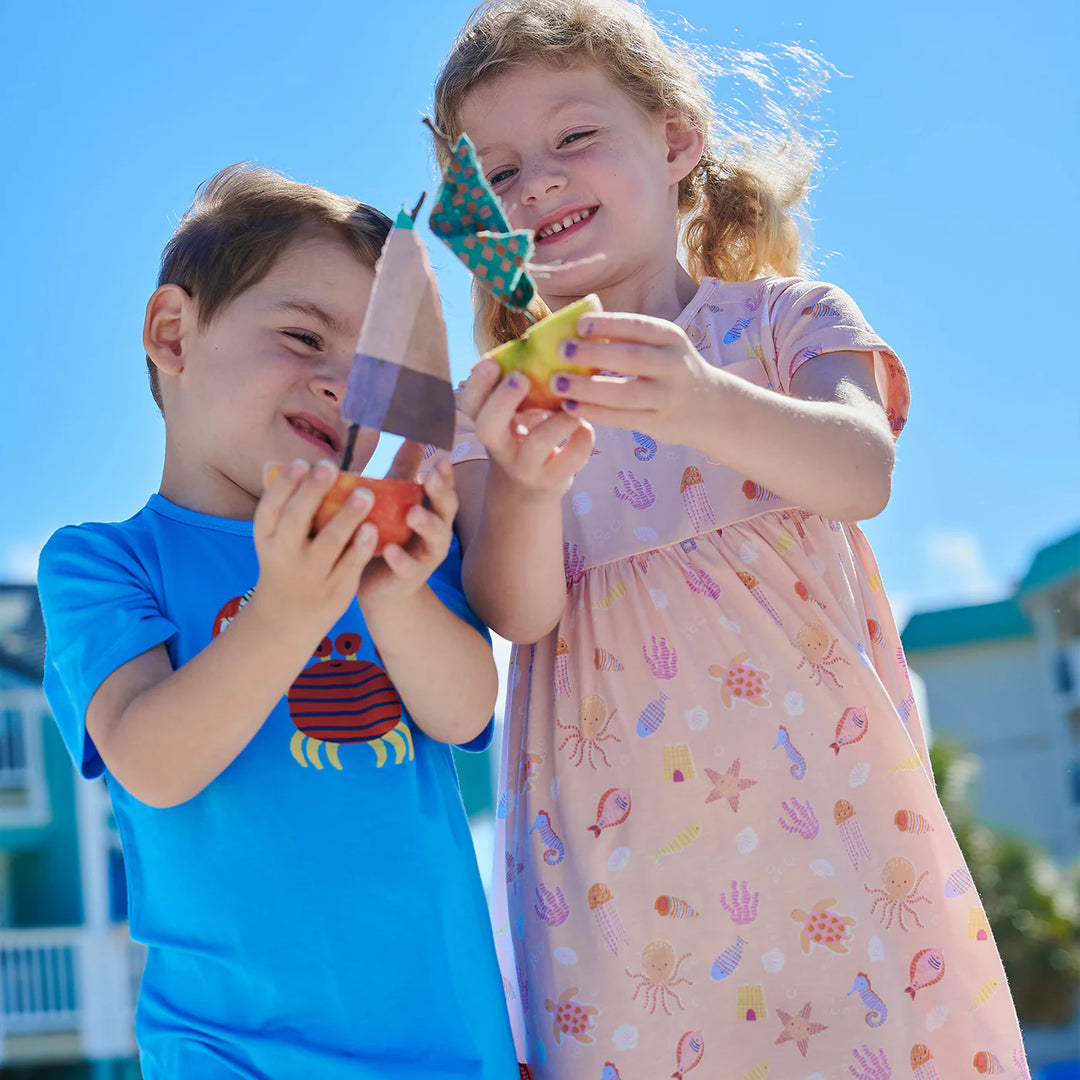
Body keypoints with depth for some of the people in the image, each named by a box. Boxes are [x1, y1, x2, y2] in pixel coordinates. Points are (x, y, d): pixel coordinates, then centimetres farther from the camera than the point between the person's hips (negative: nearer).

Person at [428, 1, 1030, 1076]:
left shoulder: (787, 319, 4)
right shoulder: (496, 402, 8)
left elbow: (863, 473, -16)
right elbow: (518, 611, -8)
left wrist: (704, 407, -36)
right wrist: (523, 483, -29)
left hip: (828, 815, 0)